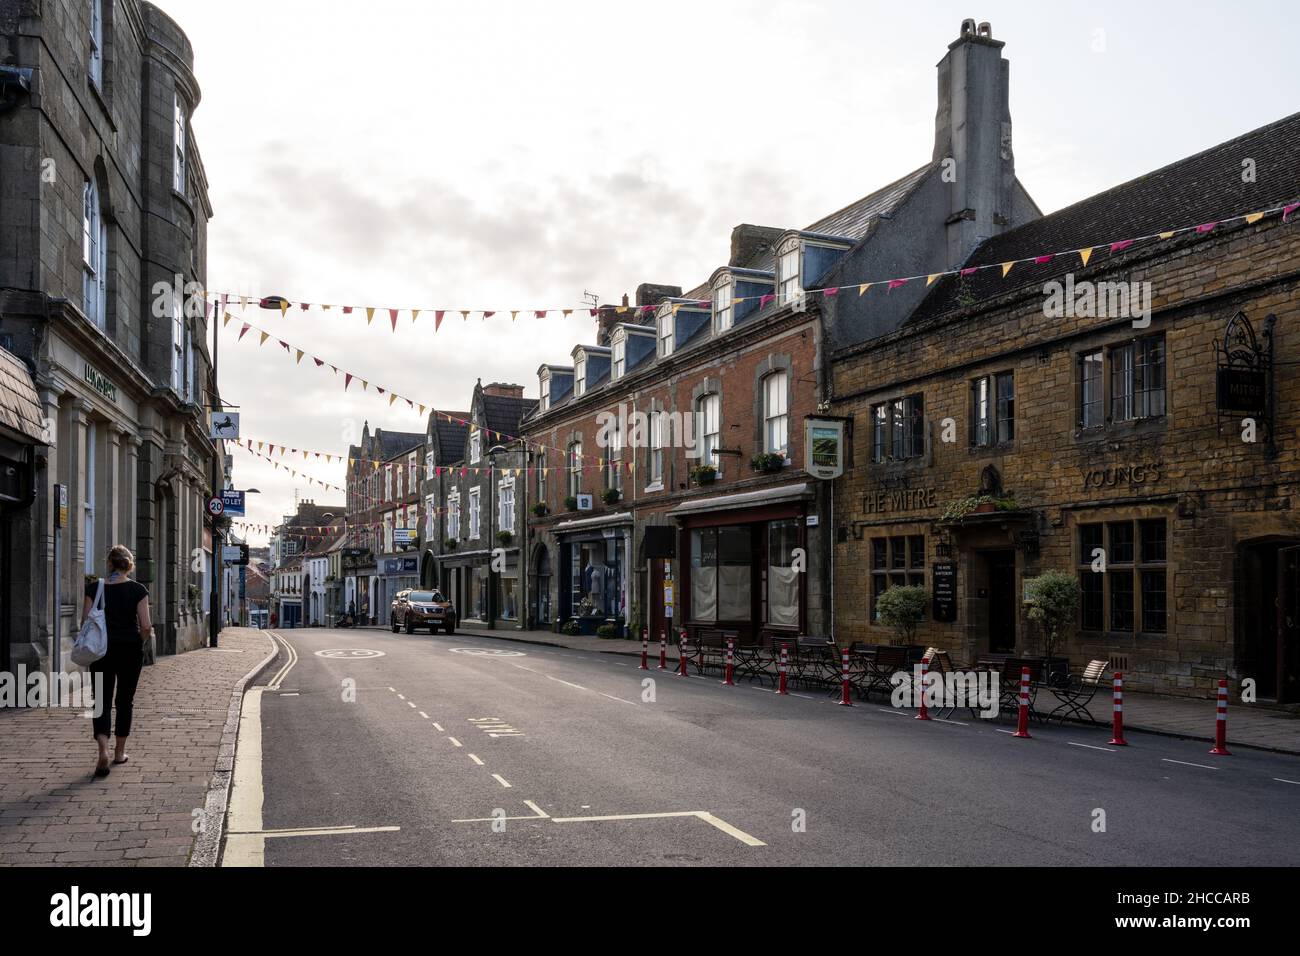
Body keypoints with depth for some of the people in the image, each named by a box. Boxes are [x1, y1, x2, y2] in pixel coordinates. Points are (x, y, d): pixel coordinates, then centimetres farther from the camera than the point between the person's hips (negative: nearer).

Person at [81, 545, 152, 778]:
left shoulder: (94, 588, -2)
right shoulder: (137, 590, -6)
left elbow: (85, 622, -3)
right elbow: (146, 626, -10)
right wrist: (141, 640, 9)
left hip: (101, 651, 1)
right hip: (130, 651, -1)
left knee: (102, 701, 5)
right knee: (124, 701, 13)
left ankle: (103, 750, -16)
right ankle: (119, 752, 22)